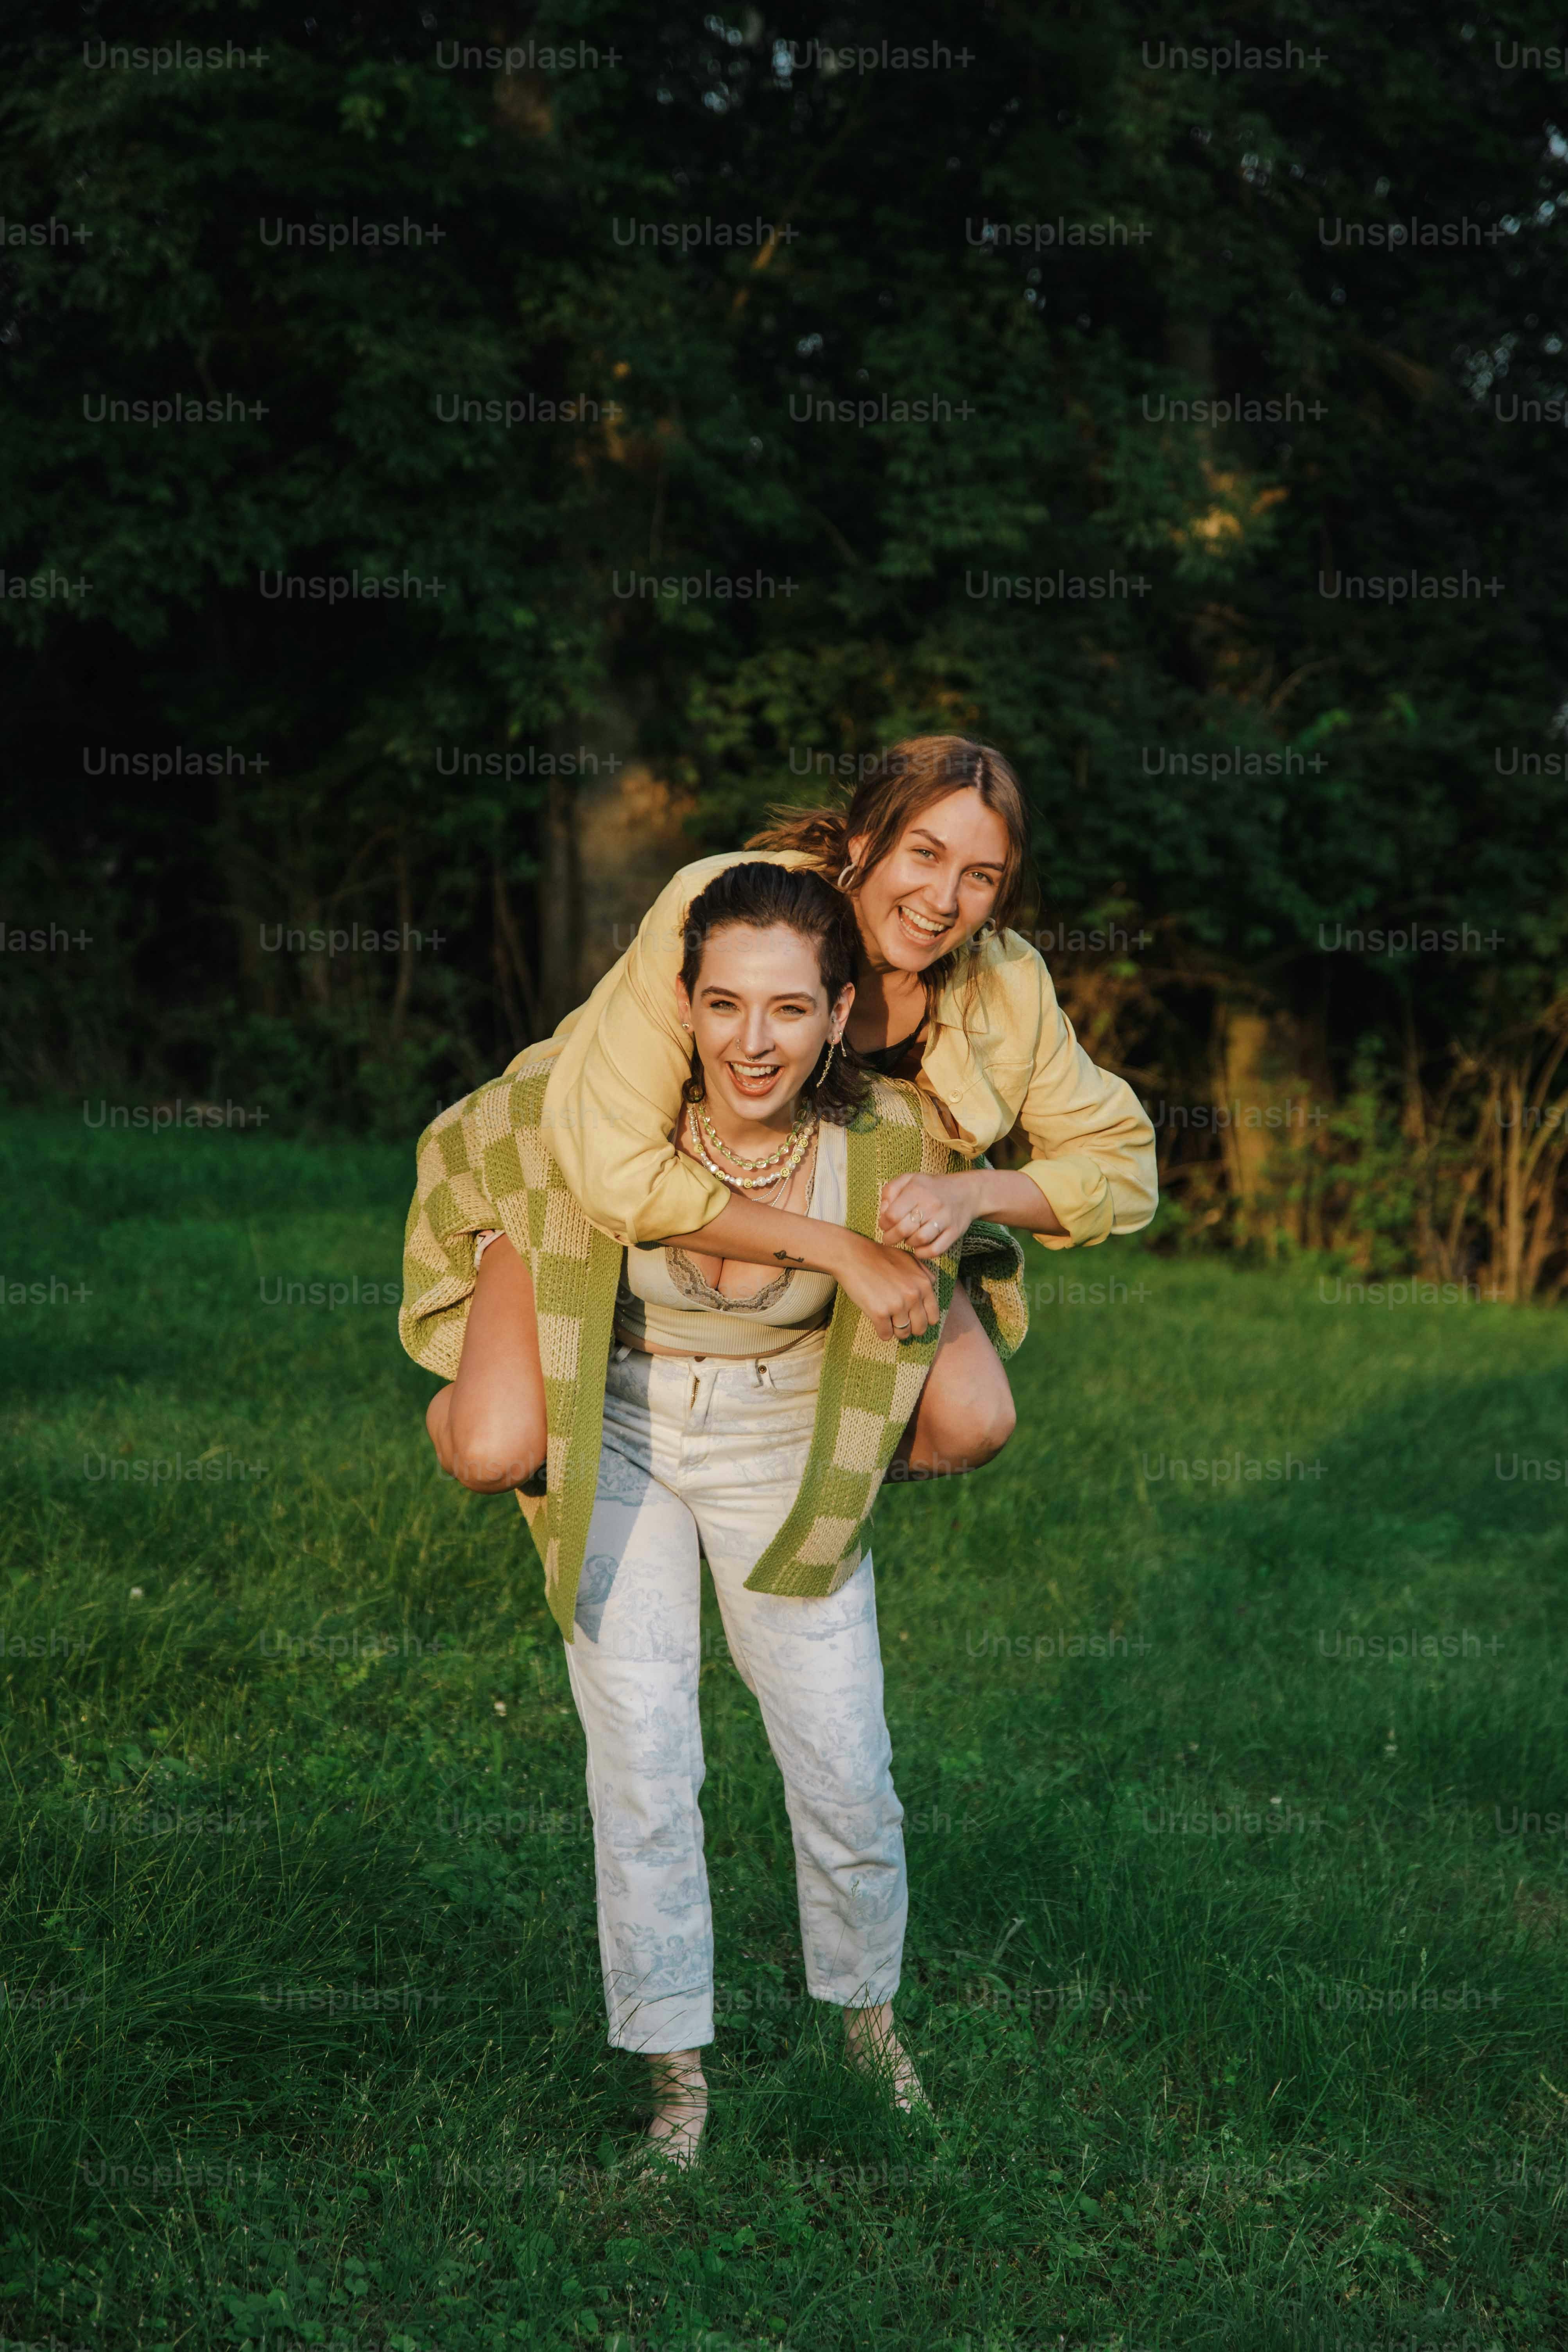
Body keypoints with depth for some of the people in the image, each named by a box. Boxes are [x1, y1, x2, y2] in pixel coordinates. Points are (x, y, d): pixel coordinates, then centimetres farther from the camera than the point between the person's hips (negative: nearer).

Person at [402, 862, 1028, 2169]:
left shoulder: (888, 1140, -23)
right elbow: (456, 1159, -2)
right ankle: (676, 2071, 14)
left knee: (847, 1768, 4)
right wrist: (483, 1352, 2)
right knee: (642, 1761, -3)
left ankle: (868, 2014, 32)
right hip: (616, 1437, 0)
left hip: (784, 1449, 1)